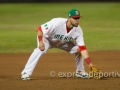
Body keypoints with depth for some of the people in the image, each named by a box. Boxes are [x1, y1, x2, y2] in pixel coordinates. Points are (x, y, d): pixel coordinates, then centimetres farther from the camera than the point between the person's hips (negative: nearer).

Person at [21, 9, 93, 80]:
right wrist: (40, 42, -42)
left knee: (78, 50, -10)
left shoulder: (78, 30, -24)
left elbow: (83, 48, -26)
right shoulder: (57, 23, -37)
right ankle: (26, 73, -33)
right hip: (48, 39, -5)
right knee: (41, 50, -34)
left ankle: (80, 71, 13)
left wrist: (90, 64, -33)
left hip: (63, 42, 5)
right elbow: (40, 29, -28)